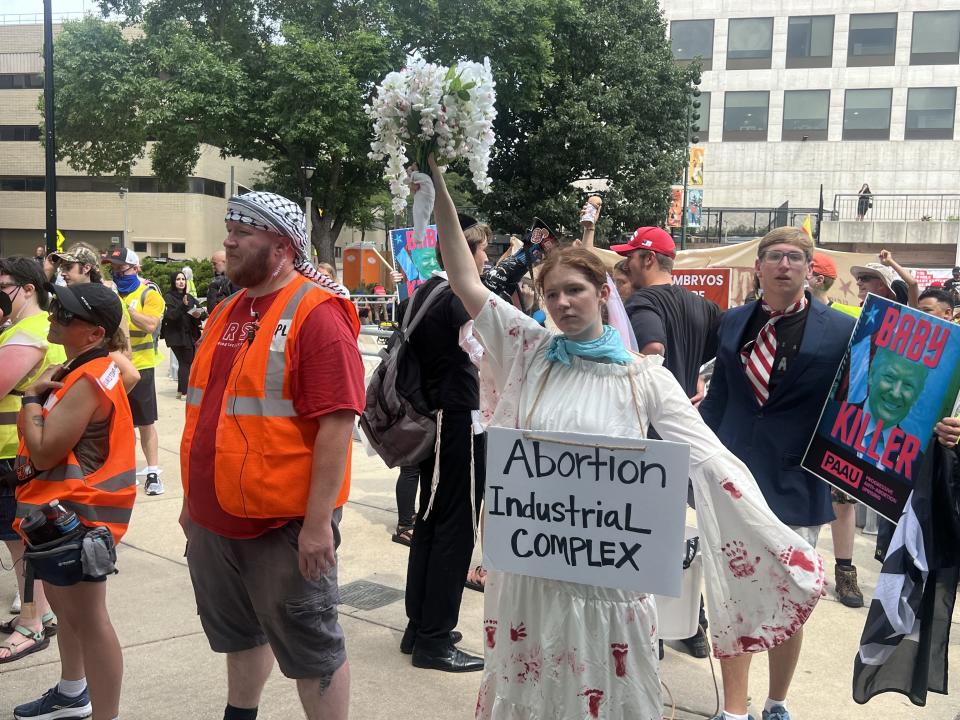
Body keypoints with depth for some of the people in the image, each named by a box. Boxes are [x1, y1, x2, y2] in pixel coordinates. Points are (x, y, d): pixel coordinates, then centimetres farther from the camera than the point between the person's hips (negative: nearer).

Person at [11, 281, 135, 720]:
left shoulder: (87, 381, -23)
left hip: (75, 516, -11)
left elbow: (44, 452, -25)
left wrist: (31, 398, -14)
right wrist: (40, 396, 0)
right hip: (60, 508, 11)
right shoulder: (77, 370, 10)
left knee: (88, 620, -4)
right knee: (64, 606, 25)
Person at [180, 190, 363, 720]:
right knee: (239, 634, 23)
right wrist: (194, 498, 20)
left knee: (310, 647, 7)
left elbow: (337, 422, -20)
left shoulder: (315, 314, -15)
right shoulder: (226, 313, 11)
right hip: (215, 519, 8)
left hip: (285, 523, -8)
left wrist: (318, 521, -22)